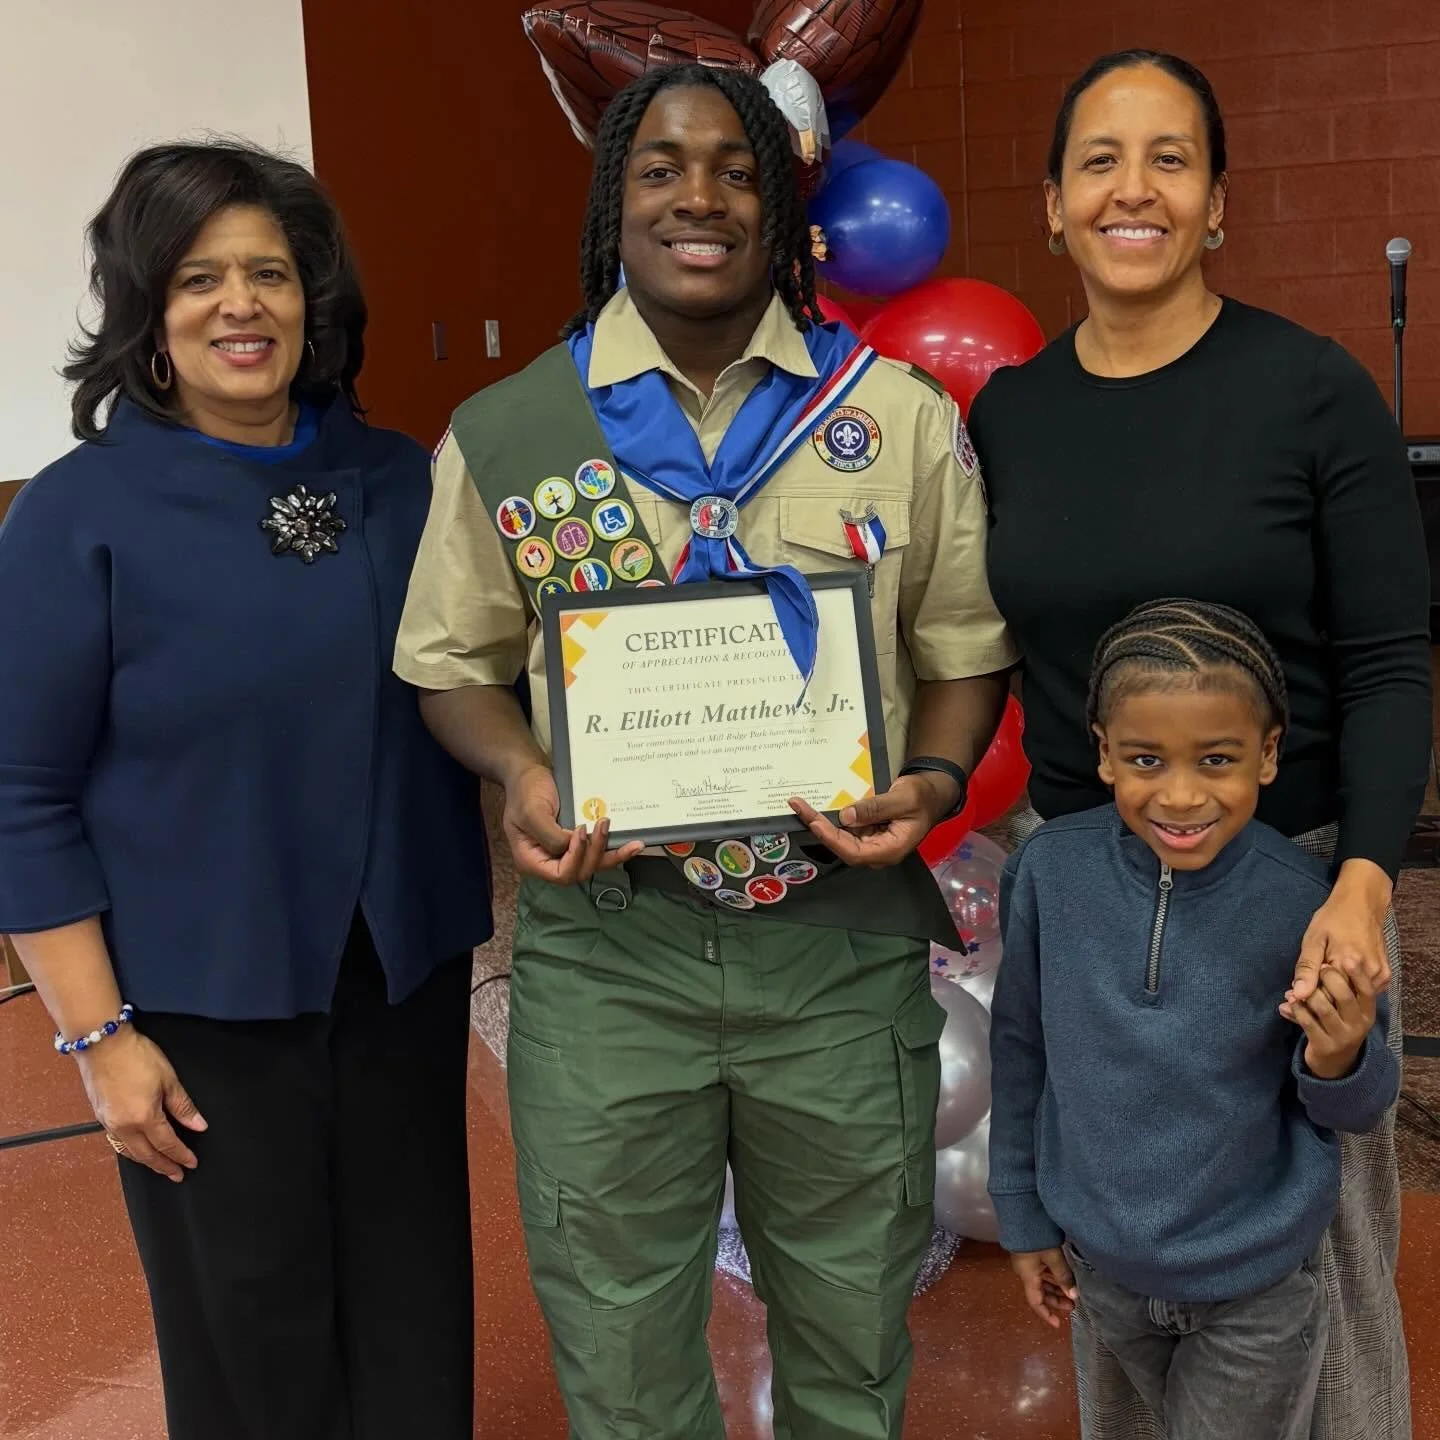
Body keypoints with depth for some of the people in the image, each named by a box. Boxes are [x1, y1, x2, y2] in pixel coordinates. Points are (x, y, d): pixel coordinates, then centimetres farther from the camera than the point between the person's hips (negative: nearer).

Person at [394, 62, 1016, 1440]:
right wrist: (522, 774, -13)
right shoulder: (508, 432, 0)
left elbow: (963, 649, 6)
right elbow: (453, 662, 7)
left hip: (842, 935, 1)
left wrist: (929, 783, -13)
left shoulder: (901, 416, 1)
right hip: (606, 941, 0)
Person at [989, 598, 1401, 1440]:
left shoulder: (1305, 902, -23)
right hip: (1104, 1268, 3)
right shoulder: (1050, 871, -18)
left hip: (1257, 1284, -3)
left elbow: (1355, 1112, -9)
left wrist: (1339, 1062, -31)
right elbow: (1022, 1047, -2)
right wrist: (1025, 1215, 6)